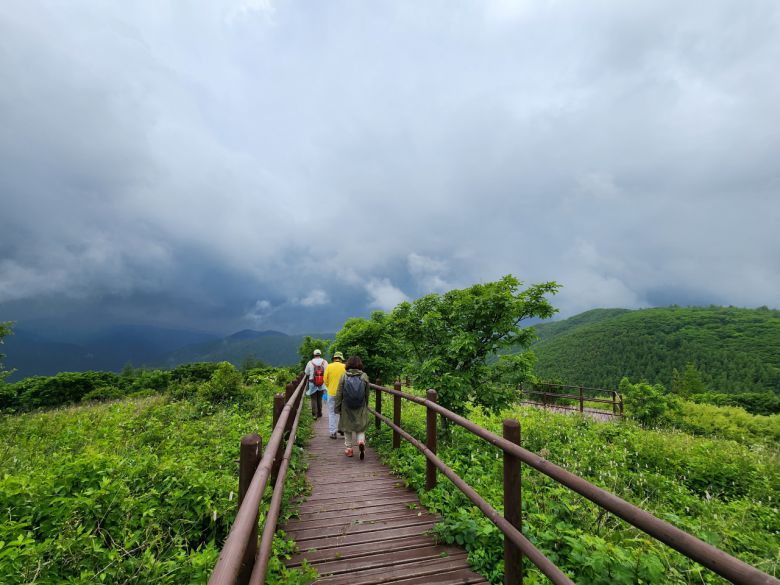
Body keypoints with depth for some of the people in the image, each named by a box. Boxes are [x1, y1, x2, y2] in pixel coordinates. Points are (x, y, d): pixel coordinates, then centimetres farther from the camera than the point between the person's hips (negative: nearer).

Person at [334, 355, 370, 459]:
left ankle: (349, 448, 22)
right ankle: (361, 441, -12)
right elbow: (367, 394, 4)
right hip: (361, 408, 0)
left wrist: (337, 407, 4)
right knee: (360, 427, 13)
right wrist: (366, 406, 17)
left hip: (346, 408, 0)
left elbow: (339, 394, -5)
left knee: (347, 427, 15)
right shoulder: (364, 376, -4)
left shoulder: (344, 376, -7)